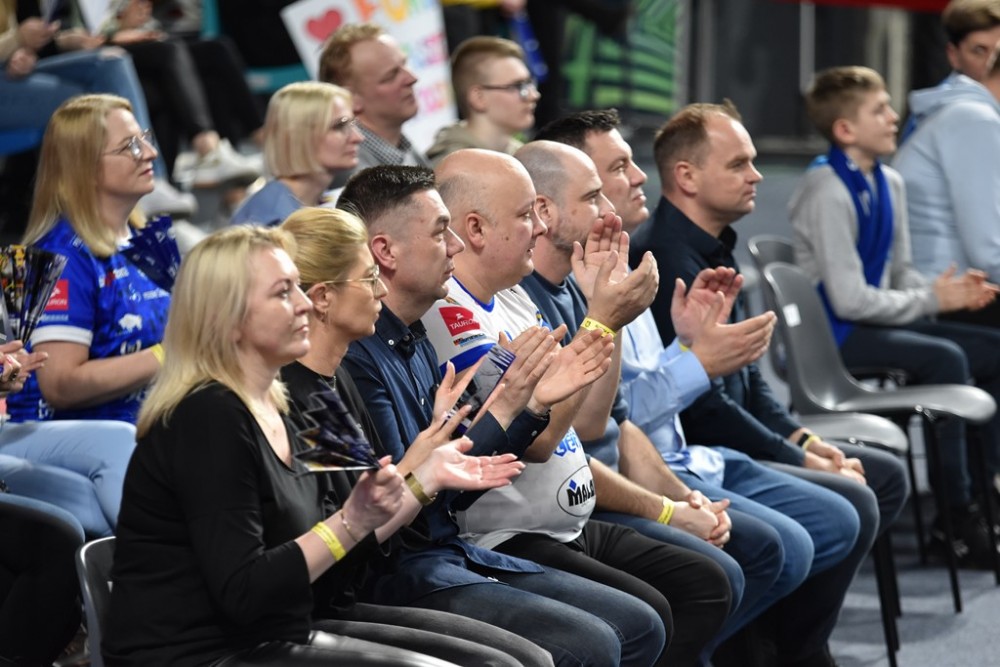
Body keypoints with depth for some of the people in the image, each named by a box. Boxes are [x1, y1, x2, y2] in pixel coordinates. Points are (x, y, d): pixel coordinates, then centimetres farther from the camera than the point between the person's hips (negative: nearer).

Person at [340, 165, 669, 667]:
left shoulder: (416, 342, 14)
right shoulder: (355, 354, -17)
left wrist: (536, 403, 7)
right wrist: (503, 407, -21)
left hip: (452, 552, 10)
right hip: (400, 572, -10)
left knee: (639, 626, 3)